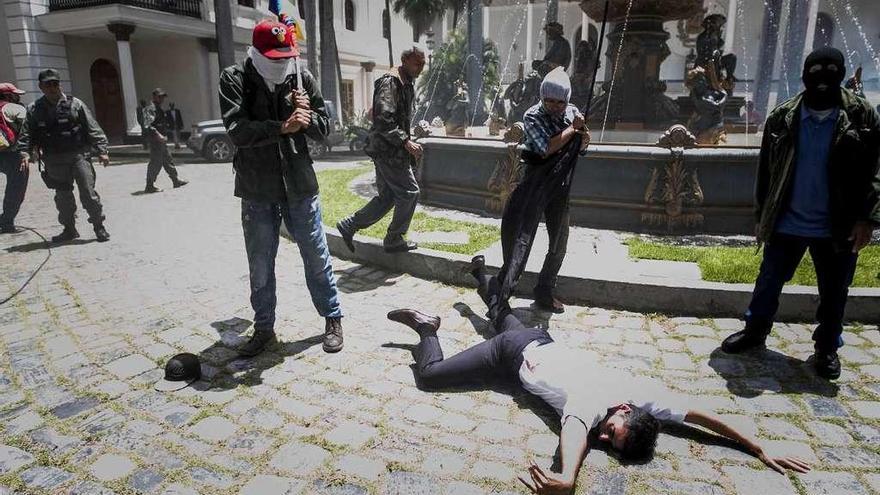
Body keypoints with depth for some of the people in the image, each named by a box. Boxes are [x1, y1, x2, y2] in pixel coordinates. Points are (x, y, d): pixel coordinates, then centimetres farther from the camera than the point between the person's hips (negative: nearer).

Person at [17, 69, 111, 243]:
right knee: (63, 197, 11)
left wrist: (102, 151, -8)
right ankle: (69, 229, 23)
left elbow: (93, 129, -2)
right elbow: (26, 134, 7)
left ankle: (99, 227, 6)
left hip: (78, 156, -3)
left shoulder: (75, 104, -1)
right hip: (54, 161, 3)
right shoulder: (34, 109, 6)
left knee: (88, 193, -7)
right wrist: (25, 152, -8)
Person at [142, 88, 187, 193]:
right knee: (155, 163, -7)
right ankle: (149, 186, -1)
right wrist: (158, 135, -28)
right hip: (155, 140, -10)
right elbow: (148, 126, -23)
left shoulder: (158, 109, 17)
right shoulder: (150, 109, -13)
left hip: (161, 141, 10)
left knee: (168, 160, 16)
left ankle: (176, 180, 26)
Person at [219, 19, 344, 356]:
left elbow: (324, 130, 2)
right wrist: (283, 127, -29)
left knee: (316, 256, 9)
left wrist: (307, 116, -19)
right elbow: (237, 131, -18)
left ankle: (333, 319, 26)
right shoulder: (234, 80, -5)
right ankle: (264, 328, 28)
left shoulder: (302, 79, 0)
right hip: (257, 192, 0)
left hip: (300, 186, 1)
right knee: (260, 266, 11)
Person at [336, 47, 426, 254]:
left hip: (386, 150, 10)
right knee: (409, 192, -3)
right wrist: (406, 141, -25)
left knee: (387, 196, 13)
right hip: (389, 150, -10)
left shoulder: (406, 83, 18)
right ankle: (394, 240, 9)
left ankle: (349, 225, 18)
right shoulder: (390, 82, -14)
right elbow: (383, 120, -24)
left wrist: (408, 139, 17)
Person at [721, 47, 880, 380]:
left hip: (838, 227, 0)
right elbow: (766, 171, 3)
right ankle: (755, 331, 32)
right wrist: (761, 216, 4)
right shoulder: (782, 118, -2)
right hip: (787, 223, 1)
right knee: (769, 282, 13)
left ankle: (827, 347, 32)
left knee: (834, 293, 13)